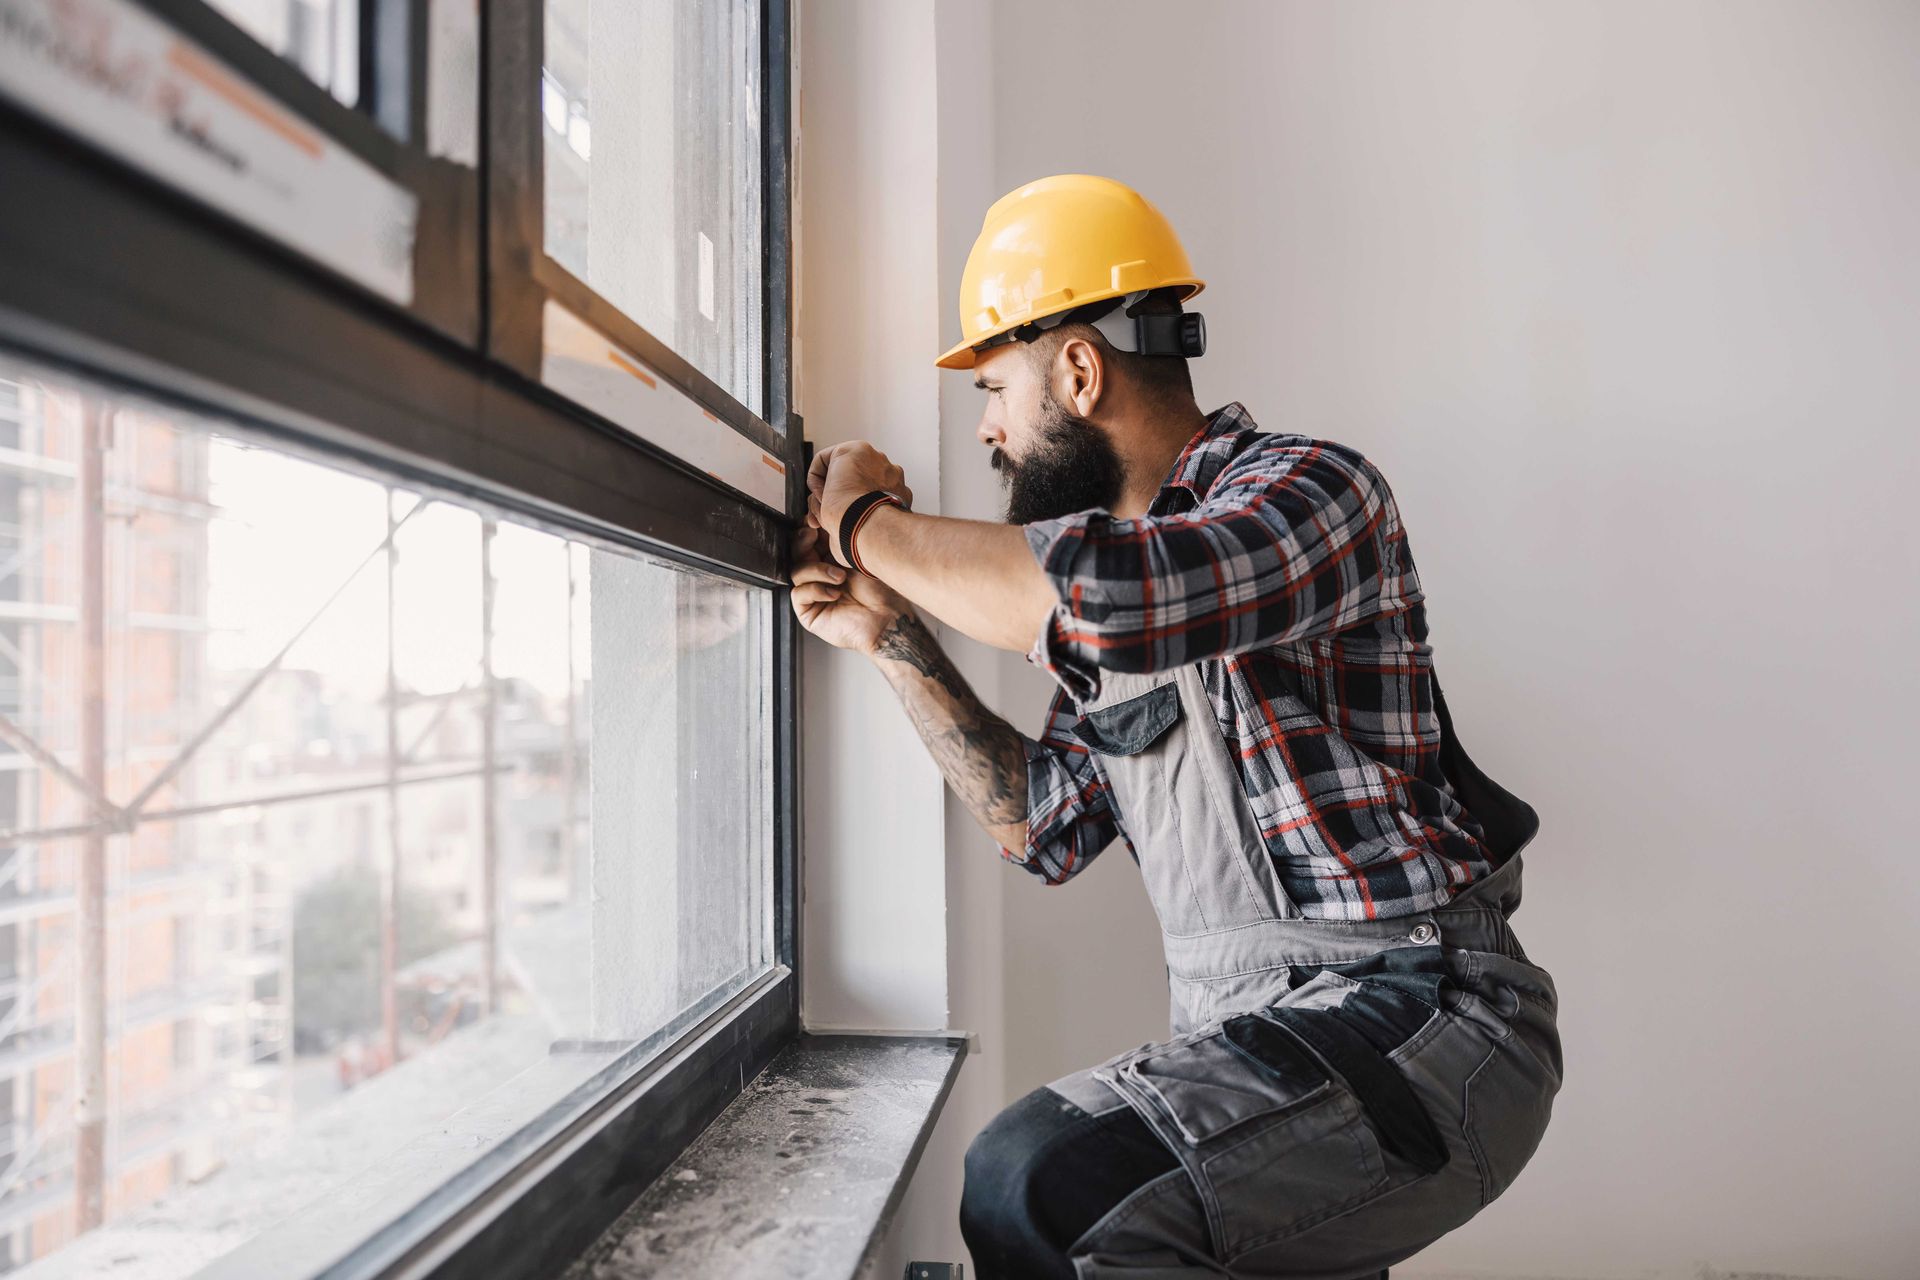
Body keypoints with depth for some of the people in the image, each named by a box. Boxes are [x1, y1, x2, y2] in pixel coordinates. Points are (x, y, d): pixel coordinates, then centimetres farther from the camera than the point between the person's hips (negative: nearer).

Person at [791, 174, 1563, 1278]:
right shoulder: (1113, 561, 14)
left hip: (1418, 1020, -8)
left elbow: (1101, 598, -32)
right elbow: (1048, 823, 14)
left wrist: (871, 522, -14)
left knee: (1037, 1183, -25)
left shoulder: (1313, 485, -10)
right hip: (1250, 1028, 8)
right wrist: (892, 637, 9)